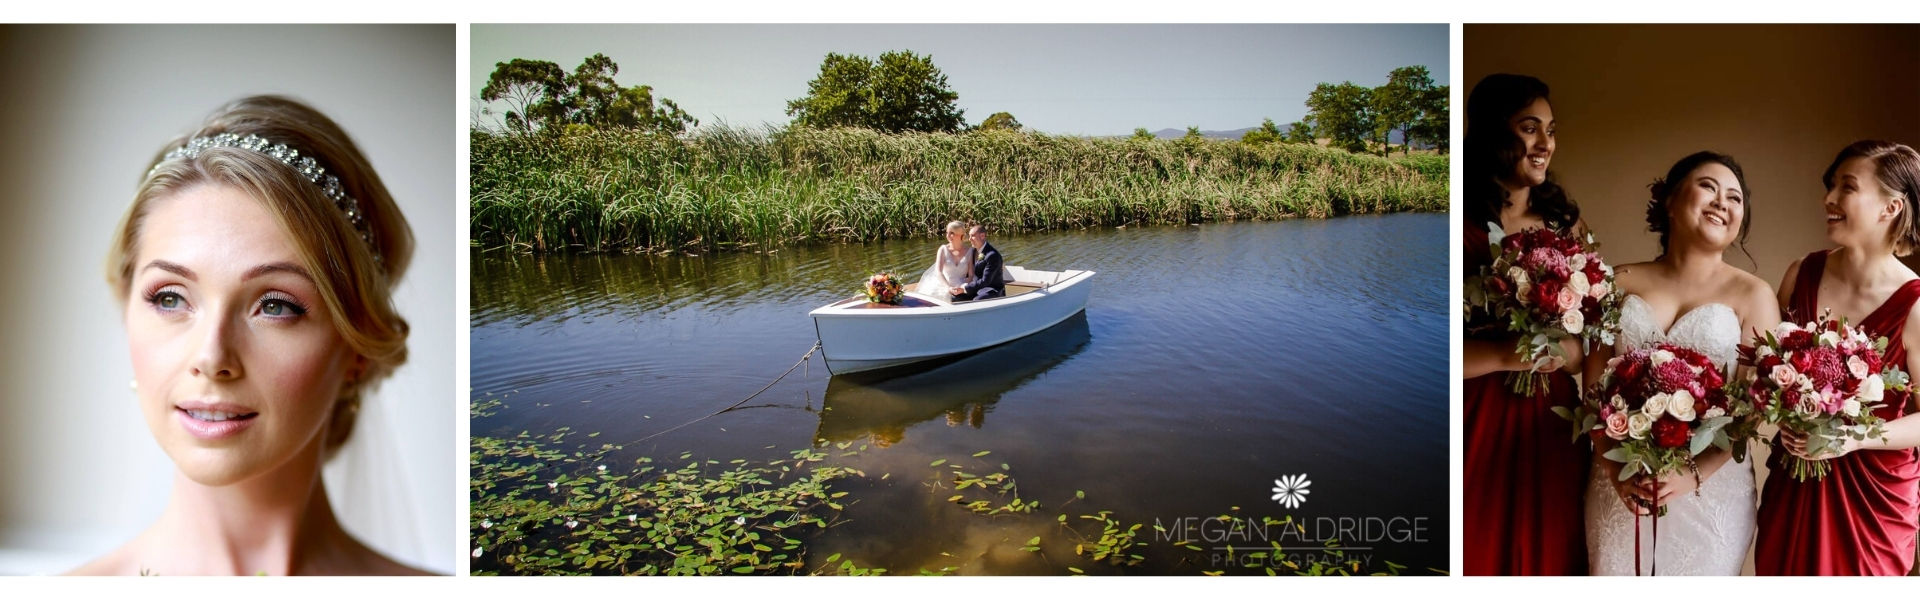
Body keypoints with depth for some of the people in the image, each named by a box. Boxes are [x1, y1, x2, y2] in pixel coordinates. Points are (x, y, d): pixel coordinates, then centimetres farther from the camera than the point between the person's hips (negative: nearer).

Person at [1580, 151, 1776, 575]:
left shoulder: (1752, 295, 0)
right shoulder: (1621, 283, 5)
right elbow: (1594, 385, 2)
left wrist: (1695, 474, -16)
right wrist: (1613, 467, -10)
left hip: (1709, 488, -1)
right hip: (1620, 486, 1)